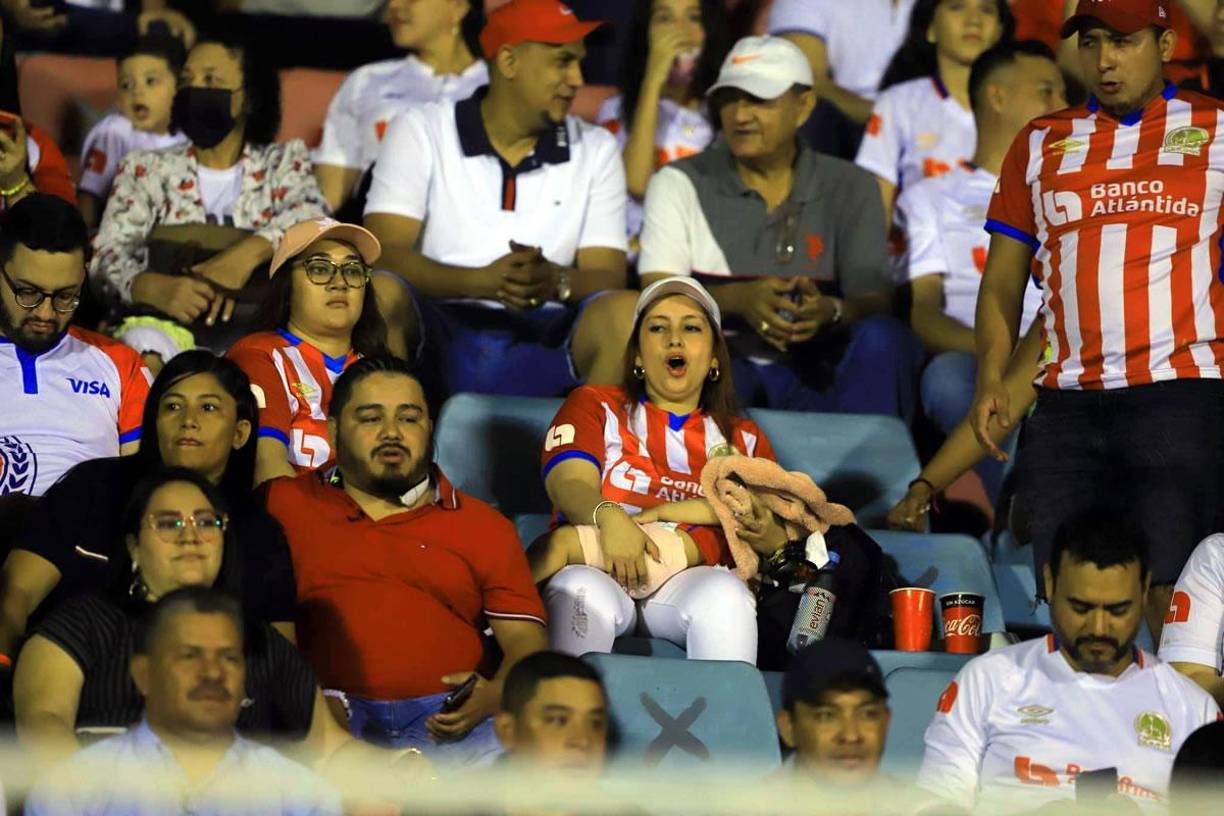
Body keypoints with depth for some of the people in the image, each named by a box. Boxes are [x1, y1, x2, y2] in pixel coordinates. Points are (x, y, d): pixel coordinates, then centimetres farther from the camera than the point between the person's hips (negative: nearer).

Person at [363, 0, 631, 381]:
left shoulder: (596, 150, 15)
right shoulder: (421, 132, 7)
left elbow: (609, 276, 4)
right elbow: (385, 253, -5)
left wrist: (556, 282, -21)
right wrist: (481, 281, -23)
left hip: (546, 340, 2)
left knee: (623, 315, -29)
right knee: (381, 293, -33)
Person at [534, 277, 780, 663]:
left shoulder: (743, 439, 25)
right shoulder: (596, 407, 21)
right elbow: (570, 483, -1)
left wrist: (762, 528, -14)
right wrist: (608, 518, -25)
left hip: (691, 582, 1)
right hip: (598, 575, -1)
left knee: (726, 592, -34)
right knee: (583, 590, -37)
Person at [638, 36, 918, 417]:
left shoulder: (850, 188, 12)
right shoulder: (680, 184, 10)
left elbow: (875, 302, 1)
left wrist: (831, 311, -25)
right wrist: (738, 299, -24)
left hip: (812, 374, 2)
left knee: (883, 339, -30)